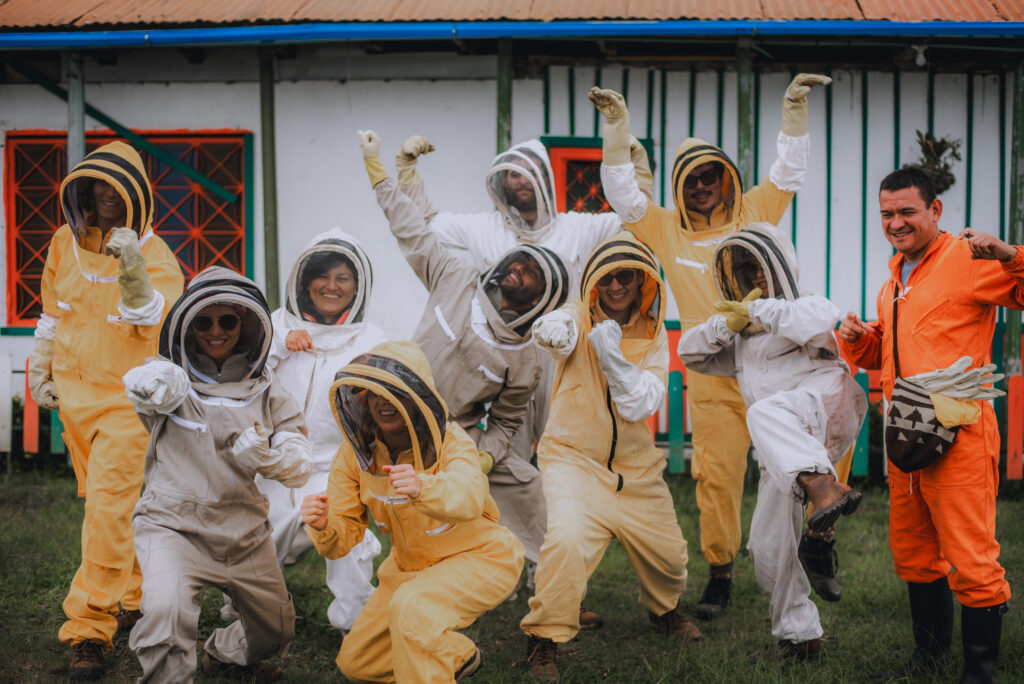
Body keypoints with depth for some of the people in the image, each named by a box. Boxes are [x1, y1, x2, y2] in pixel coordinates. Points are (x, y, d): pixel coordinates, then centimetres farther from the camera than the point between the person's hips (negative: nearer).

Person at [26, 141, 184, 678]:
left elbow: (159, 321, -29)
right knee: (104, 507, 16)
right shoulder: (66, 242, 3)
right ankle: (138, 597, 31)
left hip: (128, 399, -6)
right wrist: (40, 370, 19)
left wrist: (133, 272, -44)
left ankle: (90, 628, -11)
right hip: (74, 394, 6)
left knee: (108, 509, -13)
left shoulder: (152, 253, -13)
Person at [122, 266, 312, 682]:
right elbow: (142, 387, -30)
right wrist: (159, 384, -52)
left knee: (276, 629, 20)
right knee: (168, 610, -33)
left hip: (245, 530, 5)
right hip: (174, 524, -4)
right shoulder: (172, 378, -5)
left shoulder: (265, 390, 4)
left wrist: (264, 457, -22)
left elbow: (300, 469, -1)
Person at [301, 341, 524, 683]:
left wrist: (422, 488, -72)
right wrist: (323, 527, -40)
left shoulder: (451, 441, -28)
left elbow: (468, 498, -50)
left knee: (411, 608, -36)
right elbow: (344, 537, -14)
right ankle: (459, 655, 32)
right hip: (411, 565, 7)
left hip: (479, 558, -7)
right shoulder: (356, 452, -13)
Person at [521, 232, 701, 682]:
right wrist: (552, 330, -60)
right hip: (573, 458, -4)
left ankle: (663, 610, 47)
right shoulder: (580, 320, -9)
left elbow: (642, 405, -11)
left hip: (635, 467, 4)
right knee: (567, 539, -28)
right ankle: (544, 637, -10)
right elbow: (559, 331, -36)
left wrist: (612, 356, -25)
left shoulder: (653, 335, 0)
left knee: (667, 551, 13)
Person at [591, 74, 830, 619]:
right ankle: (719, 573, 15)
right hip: (712, 383, 0)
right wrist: (617, 127, -9)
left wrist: (794, 109, -9)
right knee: (717, 476, 2)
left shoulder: (754, 212, 9)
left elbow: (788, 171, 3)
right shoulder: (666, 229, 8)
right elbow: (622, 193, -1)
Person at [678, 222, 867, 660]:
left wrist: (759, 310, -9)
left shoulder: (804, 307, 10)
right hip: (782, 449, 8)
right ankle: (801, 636, 18)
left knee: (767, 412, -41)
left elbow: (822, 321, -14)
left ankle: (824, 488, -60)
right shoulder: (742, 342, 32)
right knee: (768, 549, 6)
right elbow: (690, 352, 22)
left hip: (823, 406, -8)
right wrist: (731, 321, 7)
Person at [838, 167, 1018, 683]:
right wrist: (859, 339, 8)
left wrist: (1009, 256, -34)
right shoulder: (894, 280, 18)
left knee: (971, 561, -7)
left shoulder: (968, 260, -9)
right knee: (912, 552, 19)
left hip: (958, 438, -9)